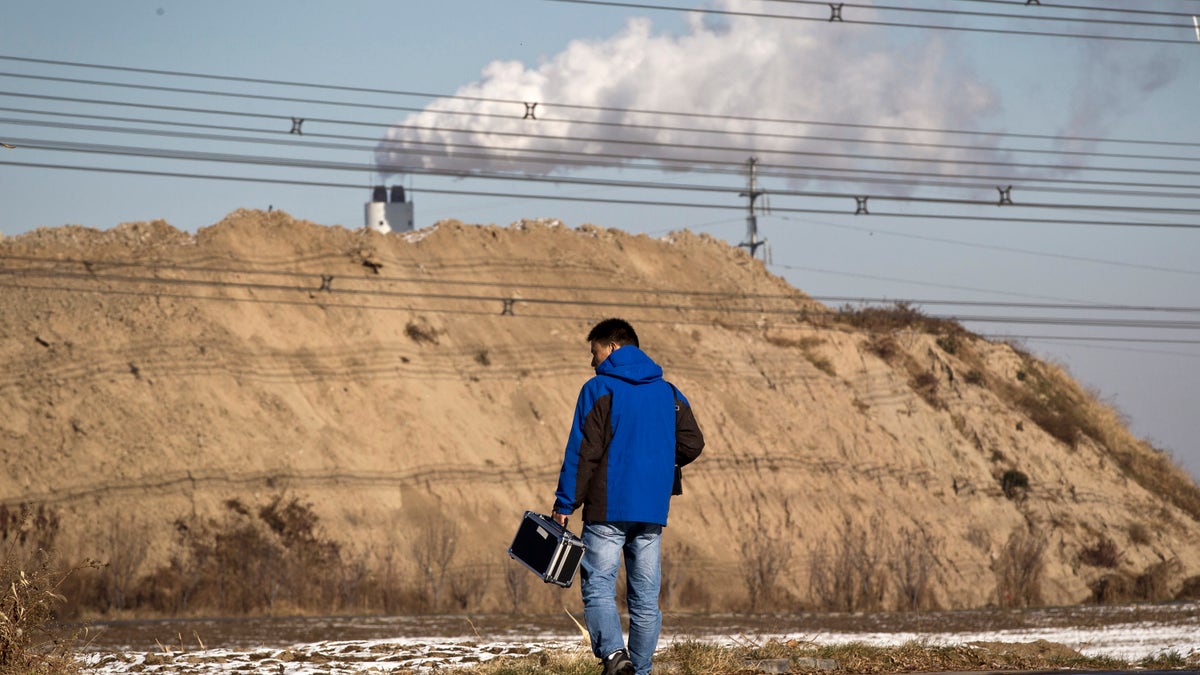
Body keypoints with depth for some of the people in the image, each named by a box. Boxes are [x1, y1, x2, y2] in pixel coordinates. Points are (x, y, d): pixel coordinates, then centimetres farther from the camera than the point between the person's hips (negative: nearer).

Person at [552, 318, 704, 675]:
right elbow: (692, 444, 6)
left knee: (598, 587, -4)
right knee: (645, 596, 8)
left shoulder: (599, 390, -4)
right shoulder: (668, 392, 11)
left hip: (608, 509, -5)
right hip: (653, 511, 5)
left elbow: (582, 452, -9)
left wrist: (565, 503, -5)